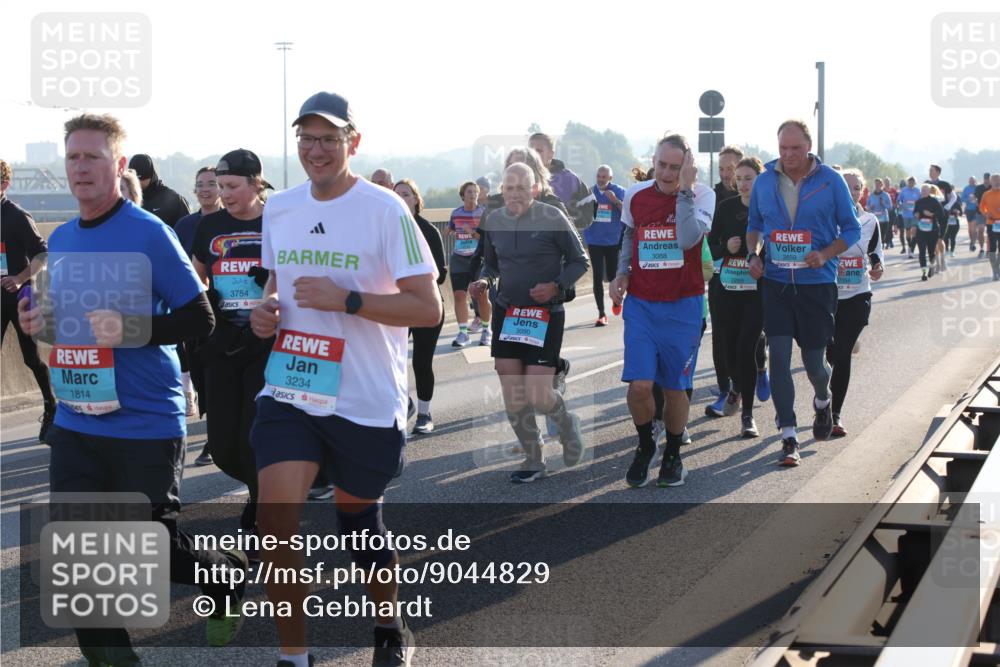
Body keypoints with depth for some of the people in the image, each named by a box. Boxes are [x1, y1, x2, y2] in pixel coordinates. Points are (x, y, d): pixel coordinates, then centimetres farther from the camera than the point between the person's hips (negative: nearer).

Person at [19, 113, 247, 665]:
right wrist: (38, 323, 0)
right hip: (75, 424, 6)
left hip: (145, 425, -6)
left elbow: (199, 319, -11)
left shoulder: (148, 234, -11)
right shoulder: (60, 241, 9)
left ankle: (228, 576, 33)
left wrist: (131, 330, -25)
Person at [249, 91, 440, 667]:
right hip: (290, 393, 4)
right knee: (276, 518, -12)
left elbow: (428, 308, -14)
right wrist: (265, 310, 0)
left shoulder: (384, 209, -11)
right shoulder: (279, 208, 7)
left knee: (359, 521, 12)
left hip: (366, 400, -4)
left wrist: (346, 300, -23)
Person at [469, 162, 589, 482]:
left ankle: (565, 421, 25)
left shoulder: (552, 218, -11)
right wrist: (485, 281, -5)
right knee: (512, 396, 2)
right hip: (506, 312, 4)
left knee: (537, 396, -10)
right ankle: (533, 460, 19)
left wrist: (556, 286, -18)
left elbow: (579, 261, -2)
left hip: (546, 314, -4)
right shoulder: (493, 221, 3)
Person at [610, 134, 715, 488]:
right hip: (640, 303, 2)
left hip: (683, 305, -2)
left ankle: (673, 455, 29)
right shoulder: (635, 195, 2)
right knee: (639, 385, -10)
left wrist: (685, 190, -25)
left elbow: (689, 239, -26)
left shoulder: (702, 195, -8)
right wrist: (621, 273, 7)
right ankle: (645, 445, 18)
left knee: (675, 388, 6)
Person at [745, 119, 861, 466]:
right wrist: (753, 255, -2)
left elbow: (851, 229, 1)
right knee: (779, 357, -7)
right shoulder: (764, 181, 4)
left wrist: (825, 255, -15)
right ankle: (789, 438, -1)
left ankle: (822, 401, 42)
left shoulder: (831, 181, -4)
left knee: (814, 361, 5)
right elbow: (754, 225, 16)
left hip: (817, 283, -2)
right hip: (775, 281, 2)